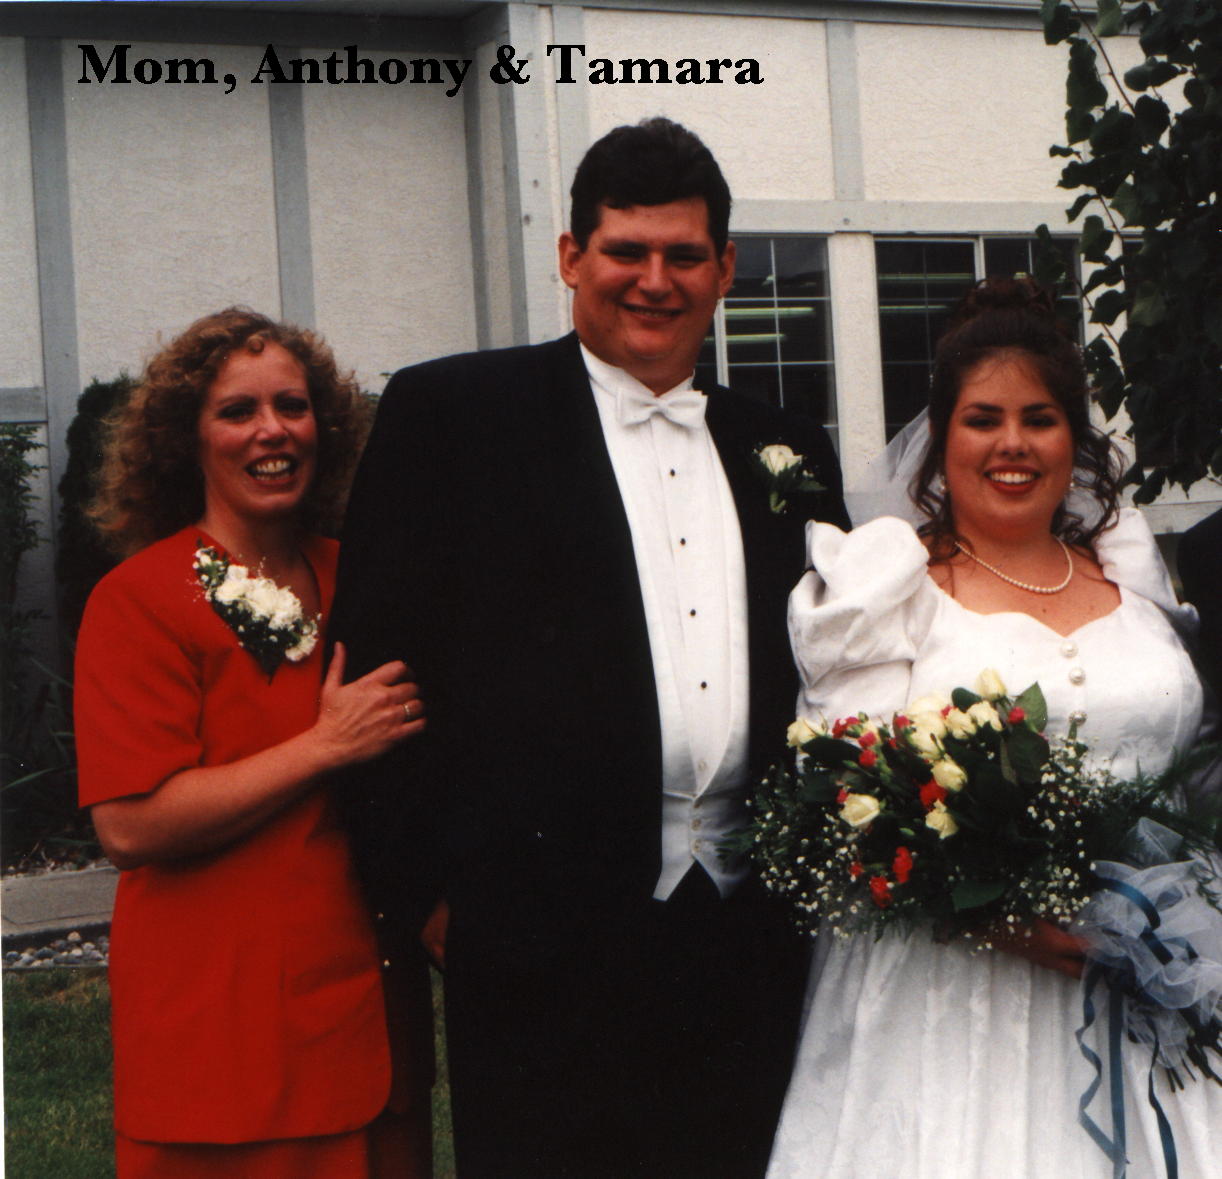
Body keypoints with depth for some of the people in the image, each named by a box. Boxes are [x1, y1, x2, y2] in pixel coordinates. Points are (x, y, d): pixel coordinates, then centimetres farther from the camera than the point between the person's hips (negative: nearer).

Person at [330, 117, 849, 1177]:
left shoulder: (790, 453, 14)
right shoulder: (448, 414, 0)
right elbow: (377, 659, -3)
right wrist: (428, 887, -6)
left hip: (755, 953, 4)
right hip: (546, 950, -4)